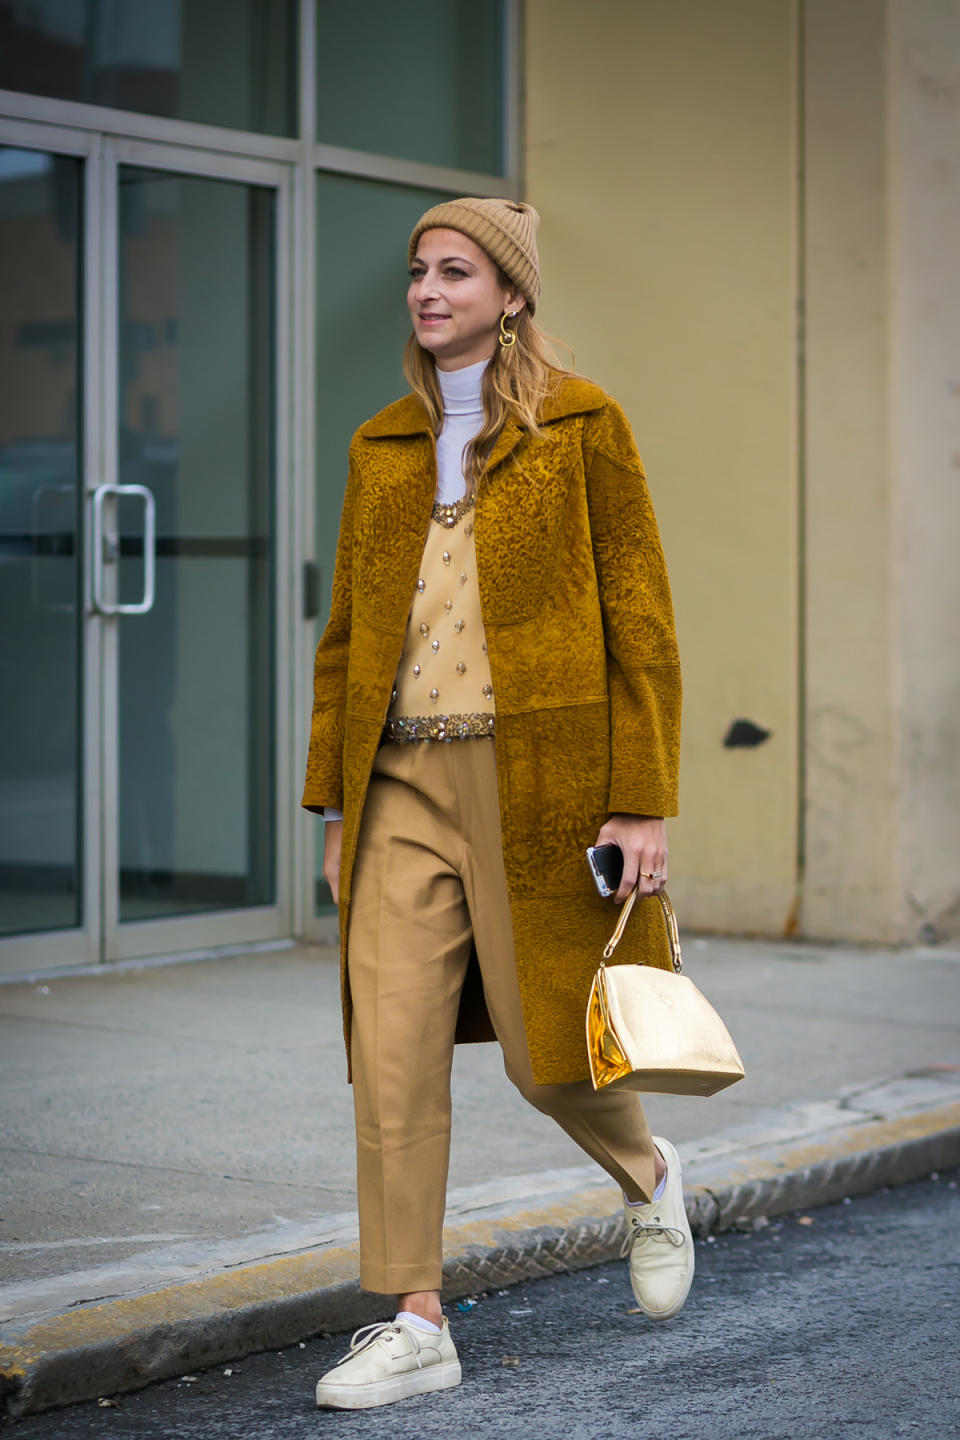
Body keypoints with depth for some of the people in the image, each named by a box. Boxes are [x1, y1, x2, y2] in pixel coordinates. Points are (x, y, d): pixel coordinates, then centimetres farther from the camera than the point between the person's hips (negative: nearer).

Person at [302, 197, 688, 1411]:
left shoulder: (580, 426, -2)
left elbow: (640, 621, -4)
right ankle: (414, 1323, 4)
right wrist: (333, 804, 11)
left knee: (547, 1048, 3)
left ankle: (649, 1178, 36)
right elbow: (346, 635, 15)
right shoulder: (382, 446, 13)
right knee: (390, 1051, -4)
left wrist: (643, 801, -10)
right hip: (404, 779, 4)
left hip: (537, 775, -4)